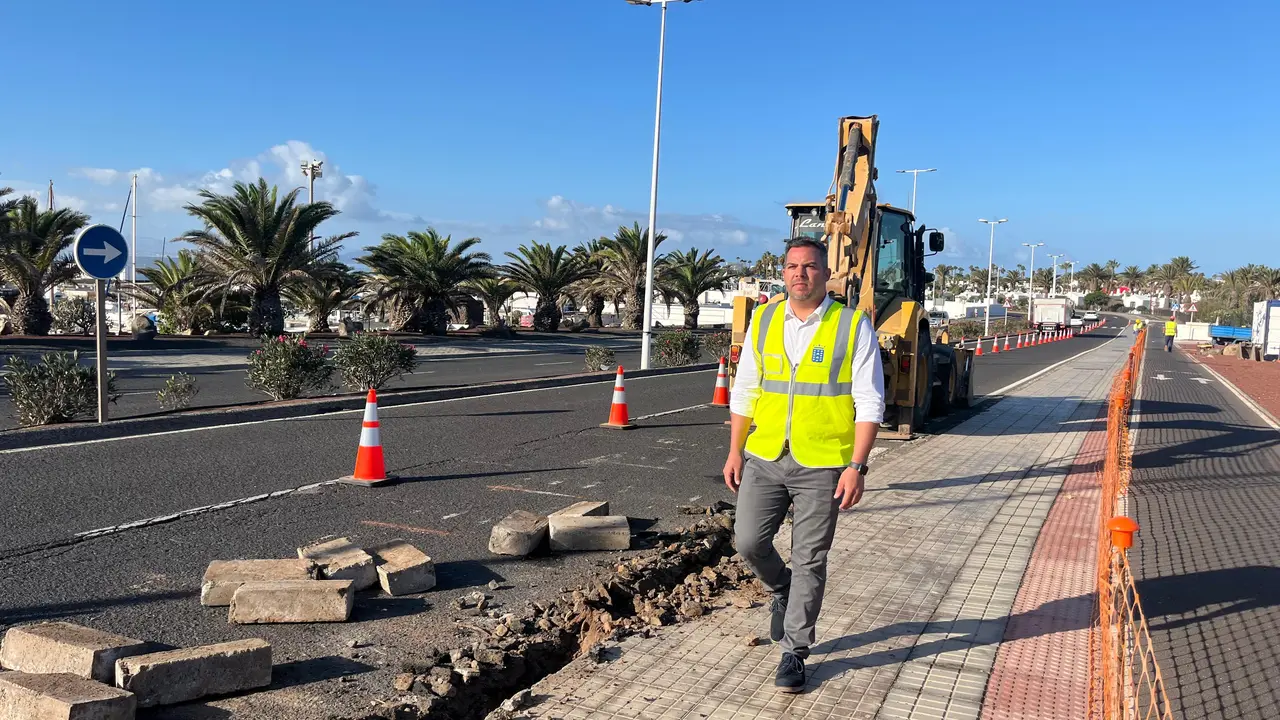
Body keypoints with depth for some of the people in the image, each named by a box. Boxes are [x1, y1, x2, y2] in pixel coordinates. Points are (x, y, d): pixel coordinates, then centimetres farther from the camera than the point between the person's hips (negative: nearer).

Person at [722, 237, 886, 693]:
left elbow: (869, 404, -7)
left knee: (809, 561, 5)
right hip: (764, 458, 3)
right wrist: (735, 452, 7)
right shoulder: (763, 321, 5)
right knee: (749, 542, 2)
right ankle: (782, 592, 35)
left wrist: (857, 467, -13)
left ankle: (794, 653, 21)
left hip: (823, 465, -3)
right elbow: (745, 392, 11)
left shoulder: (853, 327, -6)